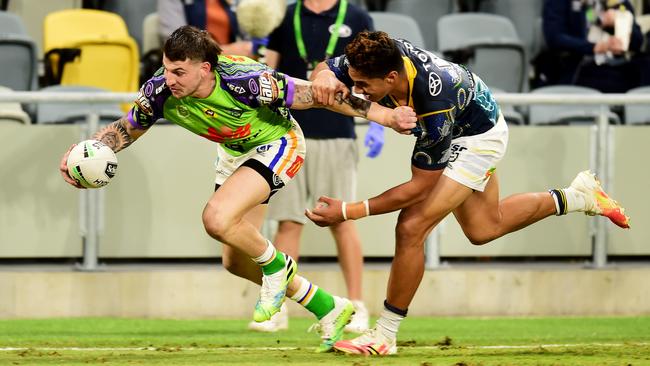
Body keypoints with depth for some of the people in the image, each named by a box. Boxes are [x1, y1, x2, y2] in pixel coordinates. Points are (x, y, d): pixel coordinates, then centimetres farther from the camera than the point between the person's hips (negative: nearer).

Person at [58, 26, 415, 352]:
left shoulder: (243, 81, -38)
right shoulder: (160, 91, -23)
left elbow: (313, 95, -29)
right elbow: (126, 129, -3)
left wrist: (383, 114, -27)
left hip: (277, 144, -7)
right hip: (233, 152, 7)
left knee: (217, 219, -31)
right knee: (235, 262, 12)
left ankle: (276, 265, 1)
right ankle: (329, 309, 30)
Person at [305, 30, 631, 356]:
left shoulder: (435, 113, -43)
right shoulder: (378, 58, -30)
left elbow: (419, 187, -32)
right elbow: (326, 69, -10)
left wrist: (348, 212, -35)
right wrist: (324, 78, -38)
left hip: (478, 138, -8)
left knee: (411, 228, -18)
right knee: (483, 229, 25)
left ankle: (384, 335, -4)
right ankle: (578, 196, 40)